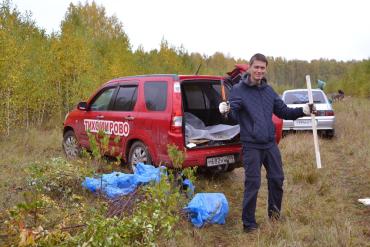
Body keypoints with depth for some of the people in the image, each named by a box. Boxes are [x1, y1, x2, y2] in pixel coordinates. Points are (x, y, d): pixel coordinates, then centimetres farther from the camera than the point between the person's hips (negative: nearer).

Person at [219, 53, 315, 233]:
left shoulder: (268, 90, 10)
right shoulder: (238, 89, -6)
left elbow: (284, 112, 13)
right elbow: (234, 114, -18)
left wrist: (303, 110, -1)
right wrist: (226, 111, -40)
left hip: (270, 144, 6)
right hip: (251, 146, -5)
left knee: (277, 179, 14)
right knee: (252, 183, -2)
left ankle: (274, 213, 36)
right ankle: (248, 223, 13)